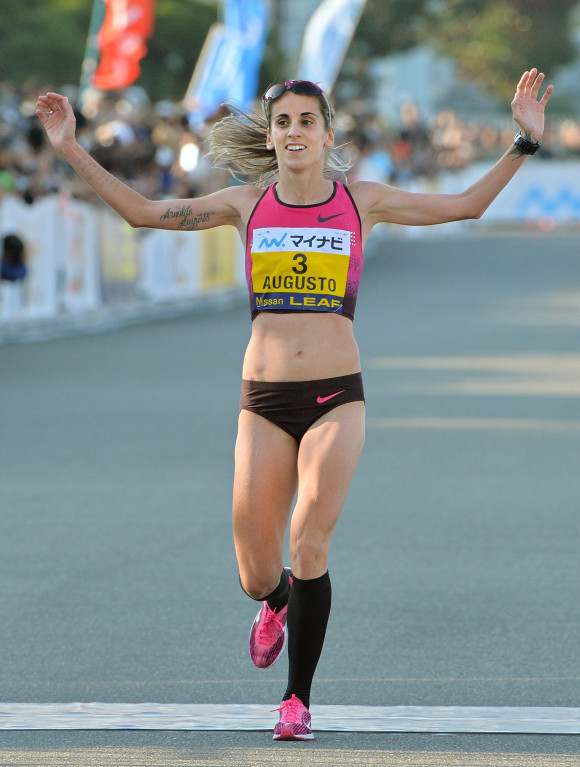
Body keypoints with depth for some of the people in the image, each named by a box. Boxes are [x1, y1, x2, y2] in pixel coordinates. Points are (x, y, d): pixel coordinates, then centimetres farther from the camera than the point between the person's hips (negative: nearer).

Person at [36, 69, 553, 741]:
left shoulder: (362, 202, 5)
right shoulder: (247, 204, 6)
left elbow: (466, 205, 10)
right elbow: (143, 212, 9)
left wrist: (524, 142, 2)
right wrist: (72, 150, 4)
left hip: (336, 397, -1)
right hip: (265, 401, 1)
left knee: (310, 546, -16)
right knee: (258, 578, 2)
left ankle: (298, 699, -2)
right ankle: (279, 602, 40)